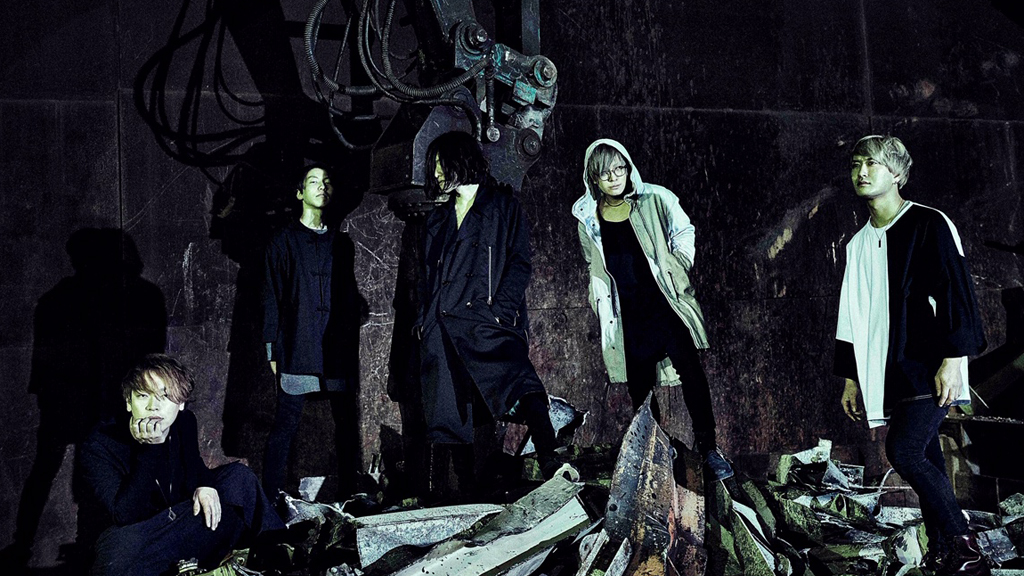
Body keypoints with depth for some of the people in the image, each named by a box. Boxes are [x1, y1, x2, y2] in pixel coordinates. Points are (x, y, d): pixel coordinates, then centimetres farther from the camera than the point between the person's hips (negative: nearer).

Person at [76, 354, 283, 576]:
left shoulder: (184, 422, -7)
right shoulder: (96, 448, -23)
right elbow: (127, 516, -30)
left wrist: (203, 486, -15)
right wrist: (149, 448, -37)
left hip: (174, 520, 6)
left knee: (238, 475, -6)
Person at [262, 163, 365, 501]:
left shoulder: (342, 243, 19)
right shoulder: (284, 240, 8)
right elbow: (272, 296, 5)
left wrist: (358, 309, 4)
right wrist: (272, 349, -1)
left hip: (339, 351, 4)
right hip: (297, 351, -3)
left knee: (346, 425, 3)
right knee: (286, 424, -5)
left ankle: (347, 496, 13)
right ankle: (271, 498, 4)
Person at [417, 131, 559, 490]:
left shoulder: (503, 206, 9)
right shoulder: (438, 218, 25)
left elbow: (519, 262, 0)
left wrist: (502, 309, -13)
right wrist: (424, 320, 12)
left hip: (487, 321, -5)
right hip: (442, 325, 5)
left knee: (522, 389, -26)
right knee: (451, 412, 2)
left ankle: (552, 467, -29)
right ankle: (466, 489, 8)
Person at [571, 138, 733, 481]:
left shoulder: (656, 200, -2)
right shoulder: (588, 218, 7)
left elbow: (684, 235, 10)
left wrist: (676, 270, 1)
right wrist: (601, 307, 15)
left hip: (665, 303, -2)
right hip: (626, 314, 2)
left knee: (691, 373, -8)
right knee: (639, 386, 6)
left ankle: (708, 448, 2)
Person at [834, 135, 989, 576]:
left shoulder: (929, 225, -4)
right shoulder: (858, 244, 15)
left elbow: (956, 293, -10)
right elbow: (852, 316, 18)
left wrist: (952, 361, -17)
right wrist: (852, 378, 16)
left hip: (930, 369, -6)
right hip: (889, 374, 6)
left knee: (904, 451, -17)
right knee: (925, 460, 8)